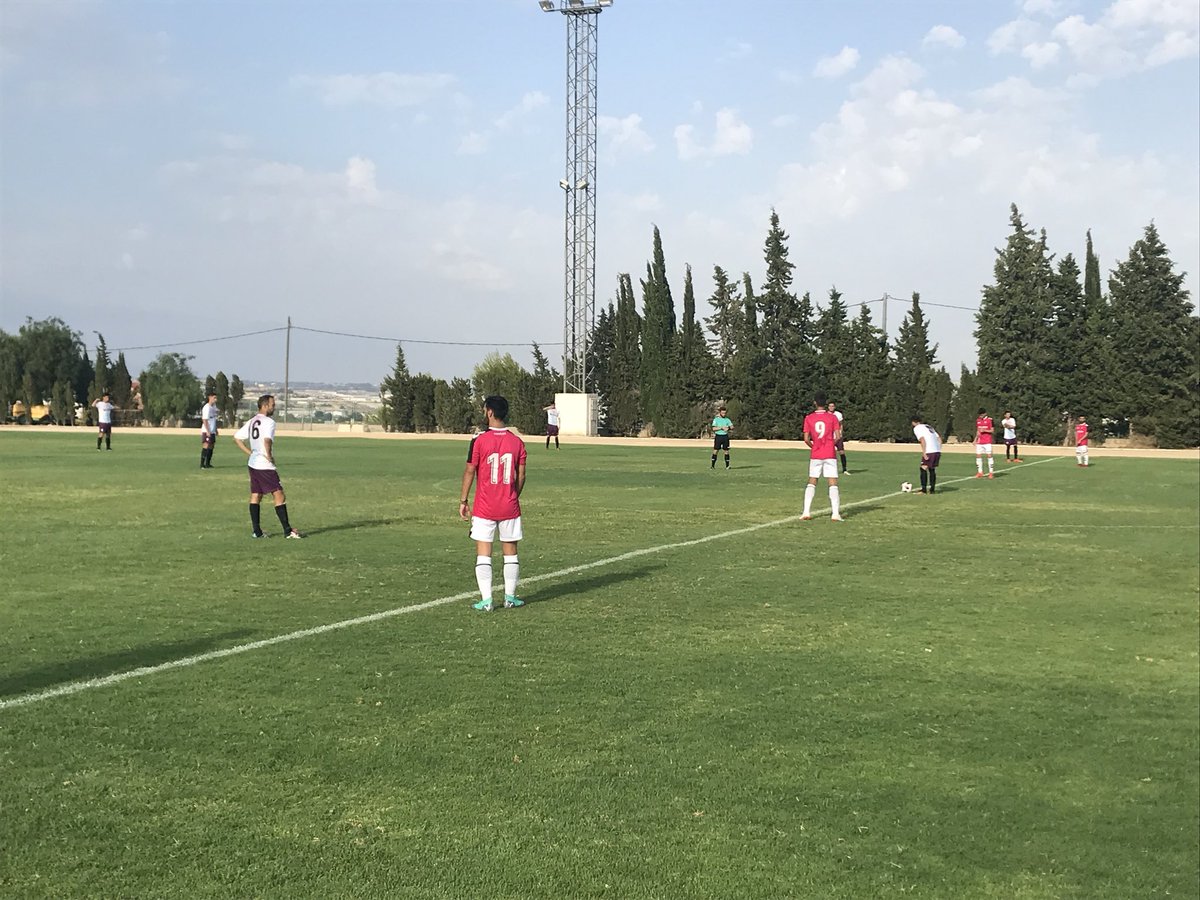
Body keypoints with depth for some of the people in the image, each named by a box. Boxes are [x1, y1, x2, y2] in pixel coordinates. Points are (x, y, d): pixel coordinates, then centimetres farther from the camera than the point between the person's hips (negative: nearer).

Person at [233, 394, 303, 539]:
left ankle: (256, 531, 12)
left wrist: (251, 453, 13)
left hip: (253, 463, 9)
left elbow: (237, 437, 16)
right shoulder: (269, 422, -13)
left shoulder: (251, 422, 13)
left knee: (255, 496, 11)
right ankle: (288, 530, -8)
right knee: (279, 496, -6)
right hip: (265, 466, -9)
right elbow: (267, 440, -28)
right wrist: (269, 456, -14)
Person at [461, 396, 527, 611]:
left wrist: (463, 501, 3)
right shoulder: (517, 442, 1)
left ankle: (486, 600, -1)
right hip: (510, 507, 3)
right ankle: (510, 597, 16)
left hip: (484, 508, -3)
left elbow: (469, 472, -6)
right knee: (510, 551, 12)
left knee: (483, 553, 2)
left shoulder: (479, 441, -10)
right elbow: (521, 476, 4)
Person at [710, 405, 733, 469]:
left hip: (725, 436, 3)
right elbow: (714, 428, -9)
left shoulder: (727, 419, 10)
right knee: (715, 451, -4)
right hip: (718, 436, -3)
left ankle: (727, 465, 7)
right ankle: (713, 465, 0)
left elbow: (732, 427, 4)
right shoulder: (716, 419, 1)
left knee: (726, 451, 1)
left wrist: (728, 428, -17)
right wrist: (721, 428, -17)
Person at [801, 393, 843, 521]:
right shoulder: (832, 417, -2)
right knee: (833, 483, -2)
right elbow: (837, 437, -7)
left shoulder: (808, 418, 0)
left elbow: (806, 439, -4)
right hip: (830, 454, -1)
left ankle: (806, 512, 2)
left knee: (811, 483, 11)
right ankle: (835, 513, -12)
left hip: (815, 455, 1)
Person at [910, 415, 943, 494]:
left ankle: (923, 490, -3)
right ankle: (932, 489, 15)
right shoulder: (929, 426, 26)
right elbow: (939, 438, 21)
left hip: (929, 452, -7)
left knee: (923, 469, 0)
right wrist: (939, 450, 19)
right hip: (937, 451, 7)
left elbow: (922, 440, -12)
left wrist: (924, 454, -14)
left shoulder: (916, 428, 3)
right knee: (932, 469, 16)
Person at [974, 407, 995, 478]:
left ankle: (991, 472, -3)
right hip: (979, 441, 5)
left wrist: (984, 430, -19)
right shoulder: (978, 420, 11)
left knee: (989, 455, -7)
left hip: (987, 441, -5)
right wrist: (975, 438, 12)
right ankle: (980, 472, 9)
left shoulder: (989, 420, -5)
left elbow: (992, 430, -5)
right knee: (978, 456, 2)